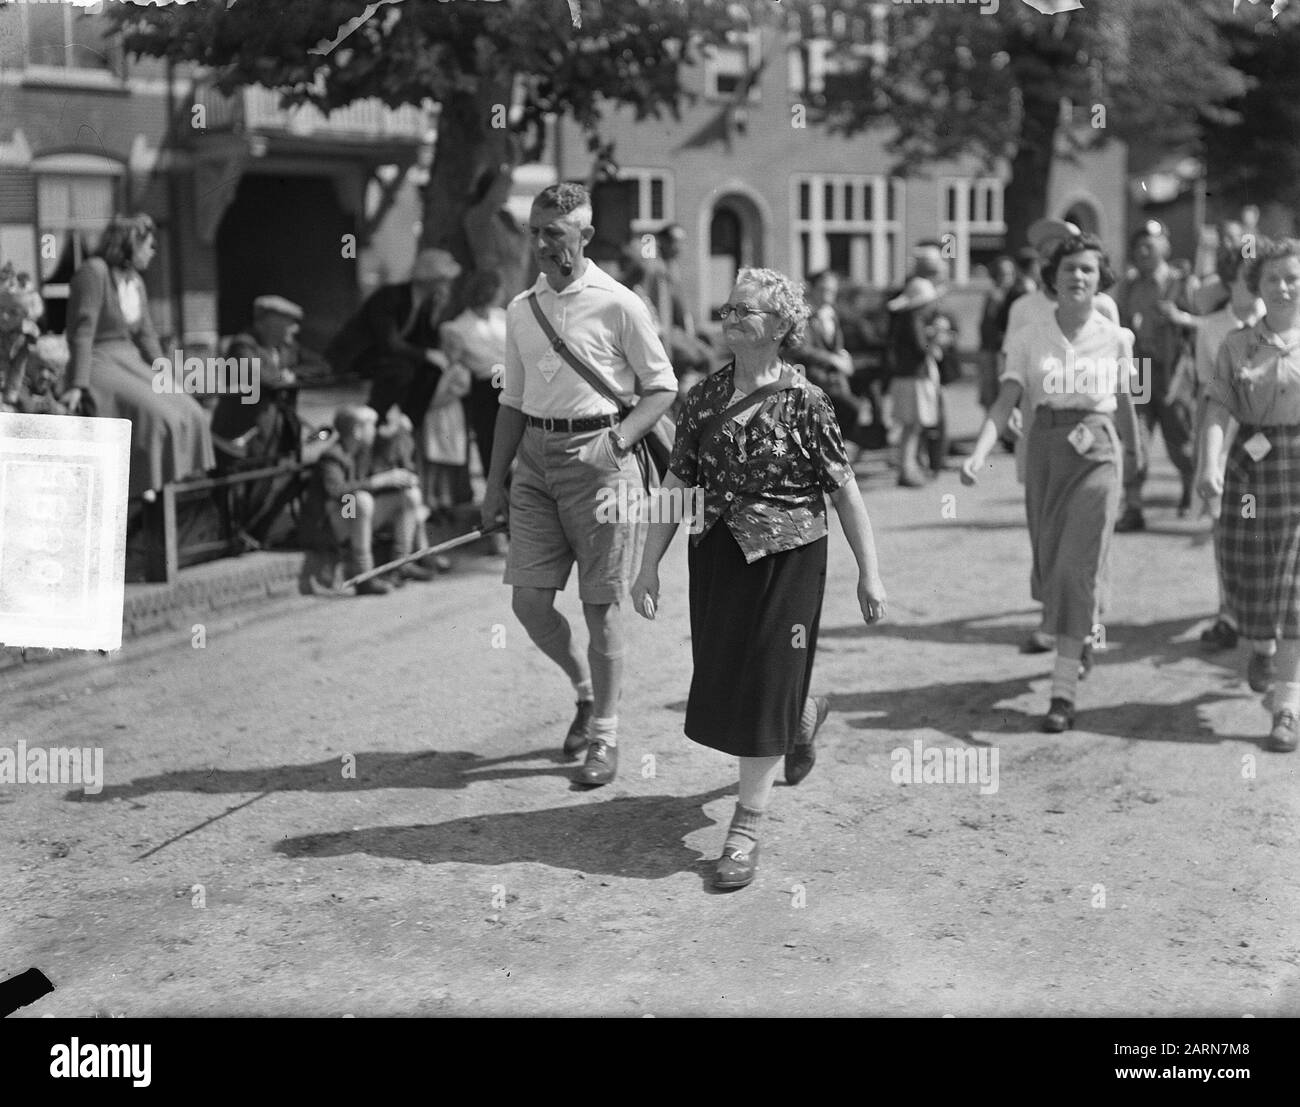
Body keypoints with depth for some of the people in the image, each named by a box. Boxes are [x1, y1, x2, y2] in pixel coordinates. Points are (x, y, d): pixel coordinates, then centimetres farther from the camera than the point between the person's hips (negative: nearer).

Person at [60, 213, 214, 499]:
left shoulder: (136, 281, 13)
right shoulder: (94, 272, -12)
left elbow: (146, 335, 14)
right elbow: (82, 331, -18)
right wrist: (78, 386, -25)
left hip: (132, 362, 9)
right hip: (99, 364, -9)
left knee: (188, 413, -7)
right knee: (154, 415, -28)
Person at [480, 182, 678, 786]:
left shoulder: (618, 305, -5)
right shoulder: (521, 309, 11)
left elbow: (662, 386, -1)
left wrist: (616, 440, -15)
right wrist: (495, 484, 13)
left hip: (598, 459, -5)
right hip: (535, 458, 5)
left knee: (601, 605, 0)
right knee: (529, 601, 2)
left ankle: (604, 736, 13)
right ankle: (586, 687, 30)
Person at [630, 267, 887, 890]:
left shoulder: (804, 403, -10)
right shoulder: (704, 398, 3)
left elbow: (844, 490, -7)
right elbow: (677, 483, 6)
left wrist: (869, 572, -7)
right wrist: (649, 563, 4)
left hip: (786, 558, -5)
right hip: (715, 556, 5)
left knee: (767, 687, -3)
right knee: (722, 682, 14)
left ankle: (746, 830, 5)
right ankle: (804, 717, 48)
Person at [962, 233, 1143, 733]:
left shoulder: (1116, 338, -2)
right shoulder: (1028, 339, -1)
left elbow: (1124, 402, 12)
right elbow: (1004, 404, -9)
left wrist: (1136, 453, 22)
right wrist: (978, 454, -24)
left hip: (1096, 453, -2)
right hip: (1044, 453, 2)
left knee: (1076, 569, -10)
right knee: (1050, 566, 12)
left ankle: (1063, 692, -8)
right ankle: (1084, 632, 45)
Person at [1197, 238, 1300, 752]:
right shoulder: (1237, 345, 3)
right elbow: (1218, 410, -7)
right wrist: (1208, 464, -22)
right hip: (1253, 464, 1)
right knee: (1248, 578, 8)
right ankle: (1258, 643, 44)